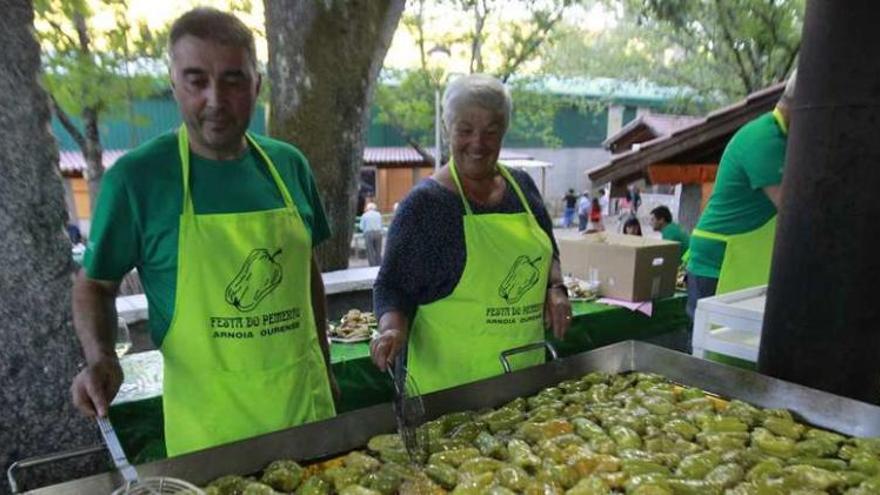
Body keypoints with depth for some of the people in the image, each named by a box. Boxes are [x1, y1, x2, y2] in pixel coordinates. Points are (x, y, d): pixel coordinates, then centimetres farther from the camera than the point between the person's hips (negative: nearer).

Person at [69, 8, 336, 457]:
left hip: (305, 397, 4)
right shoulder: (135, 177, -12)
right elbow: (94, 284, 0)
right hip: (208, 417, -3)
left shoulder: (289, 165, -2)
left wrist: (323, 363, 11)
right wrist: (100, 359, -17)